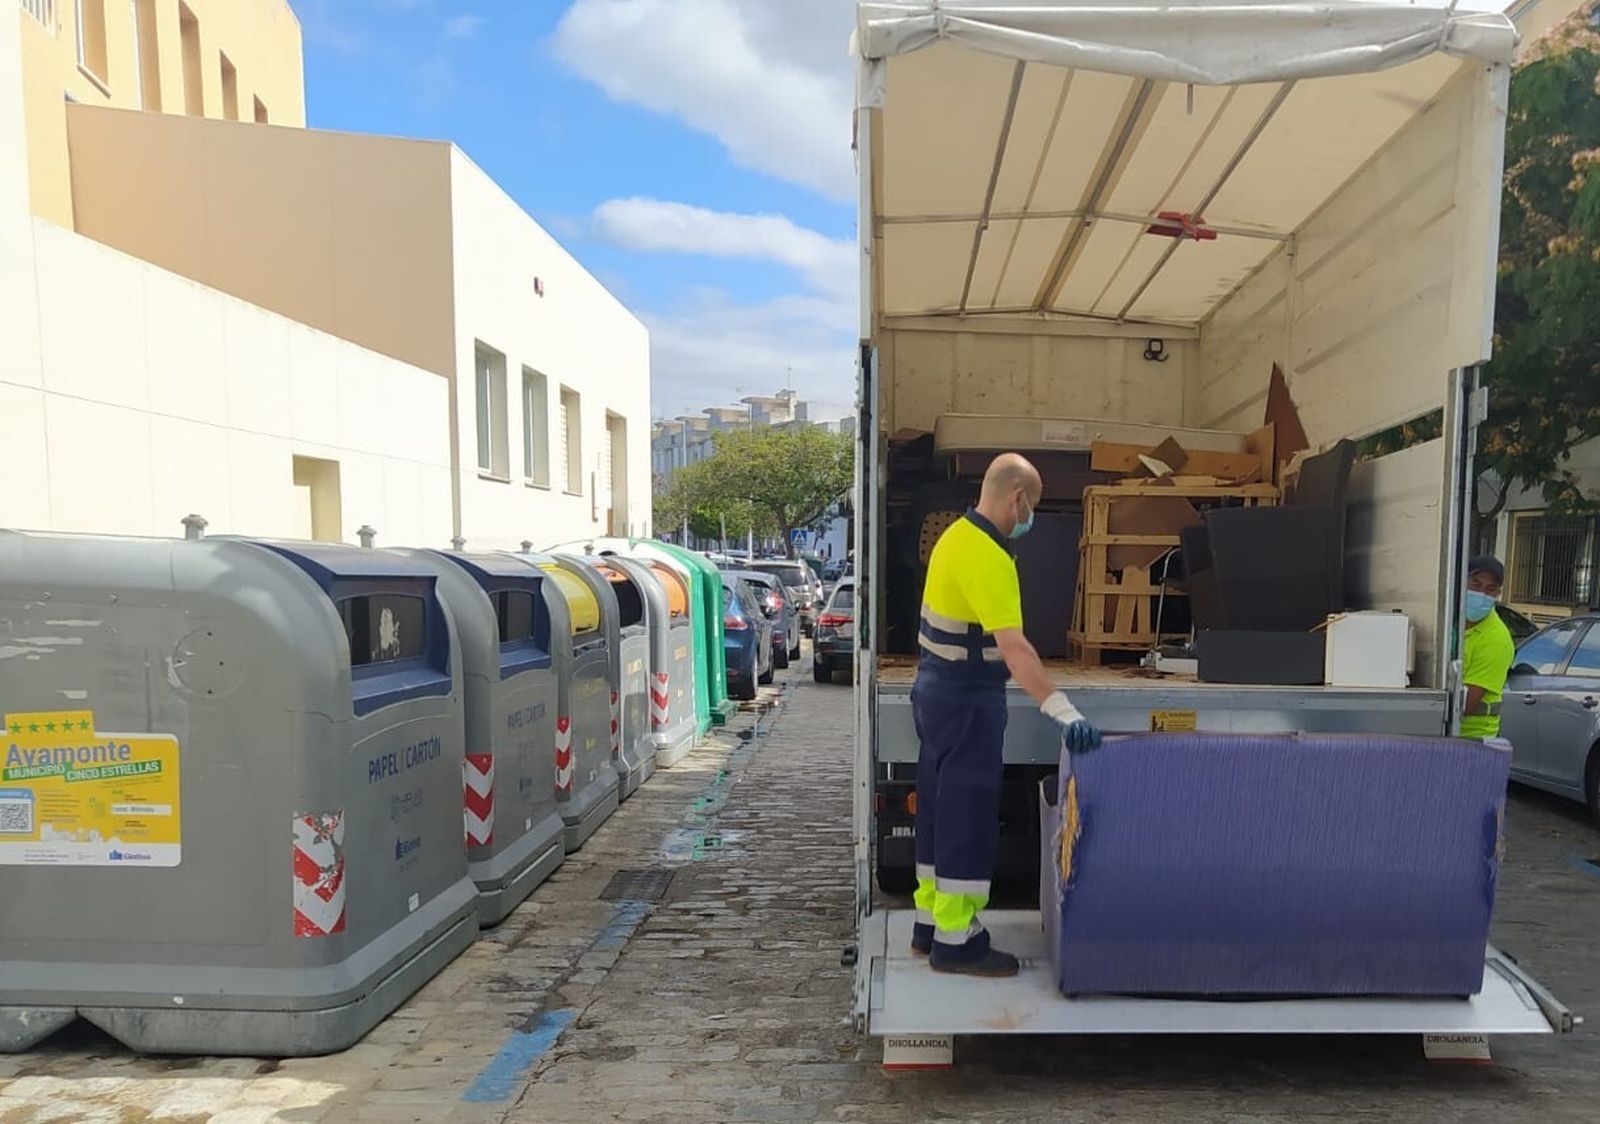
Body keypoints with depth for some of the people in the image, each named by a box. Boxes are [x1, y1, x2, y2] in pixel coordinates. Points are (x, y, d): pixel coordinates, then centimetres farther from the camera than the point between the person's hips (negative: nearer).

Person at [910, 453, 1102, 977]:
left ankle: (931, 923, 26)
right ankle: (956, 942, 8)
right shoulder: (987, 558, -23)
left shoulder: (959, 534, 8)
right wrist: (1063, 711, -38)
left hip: (939, 687, 10)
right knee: (968, 816, -1)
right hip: (966, 697, -10)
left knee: (941, 809, 16)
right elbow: (1013, 646, -33)